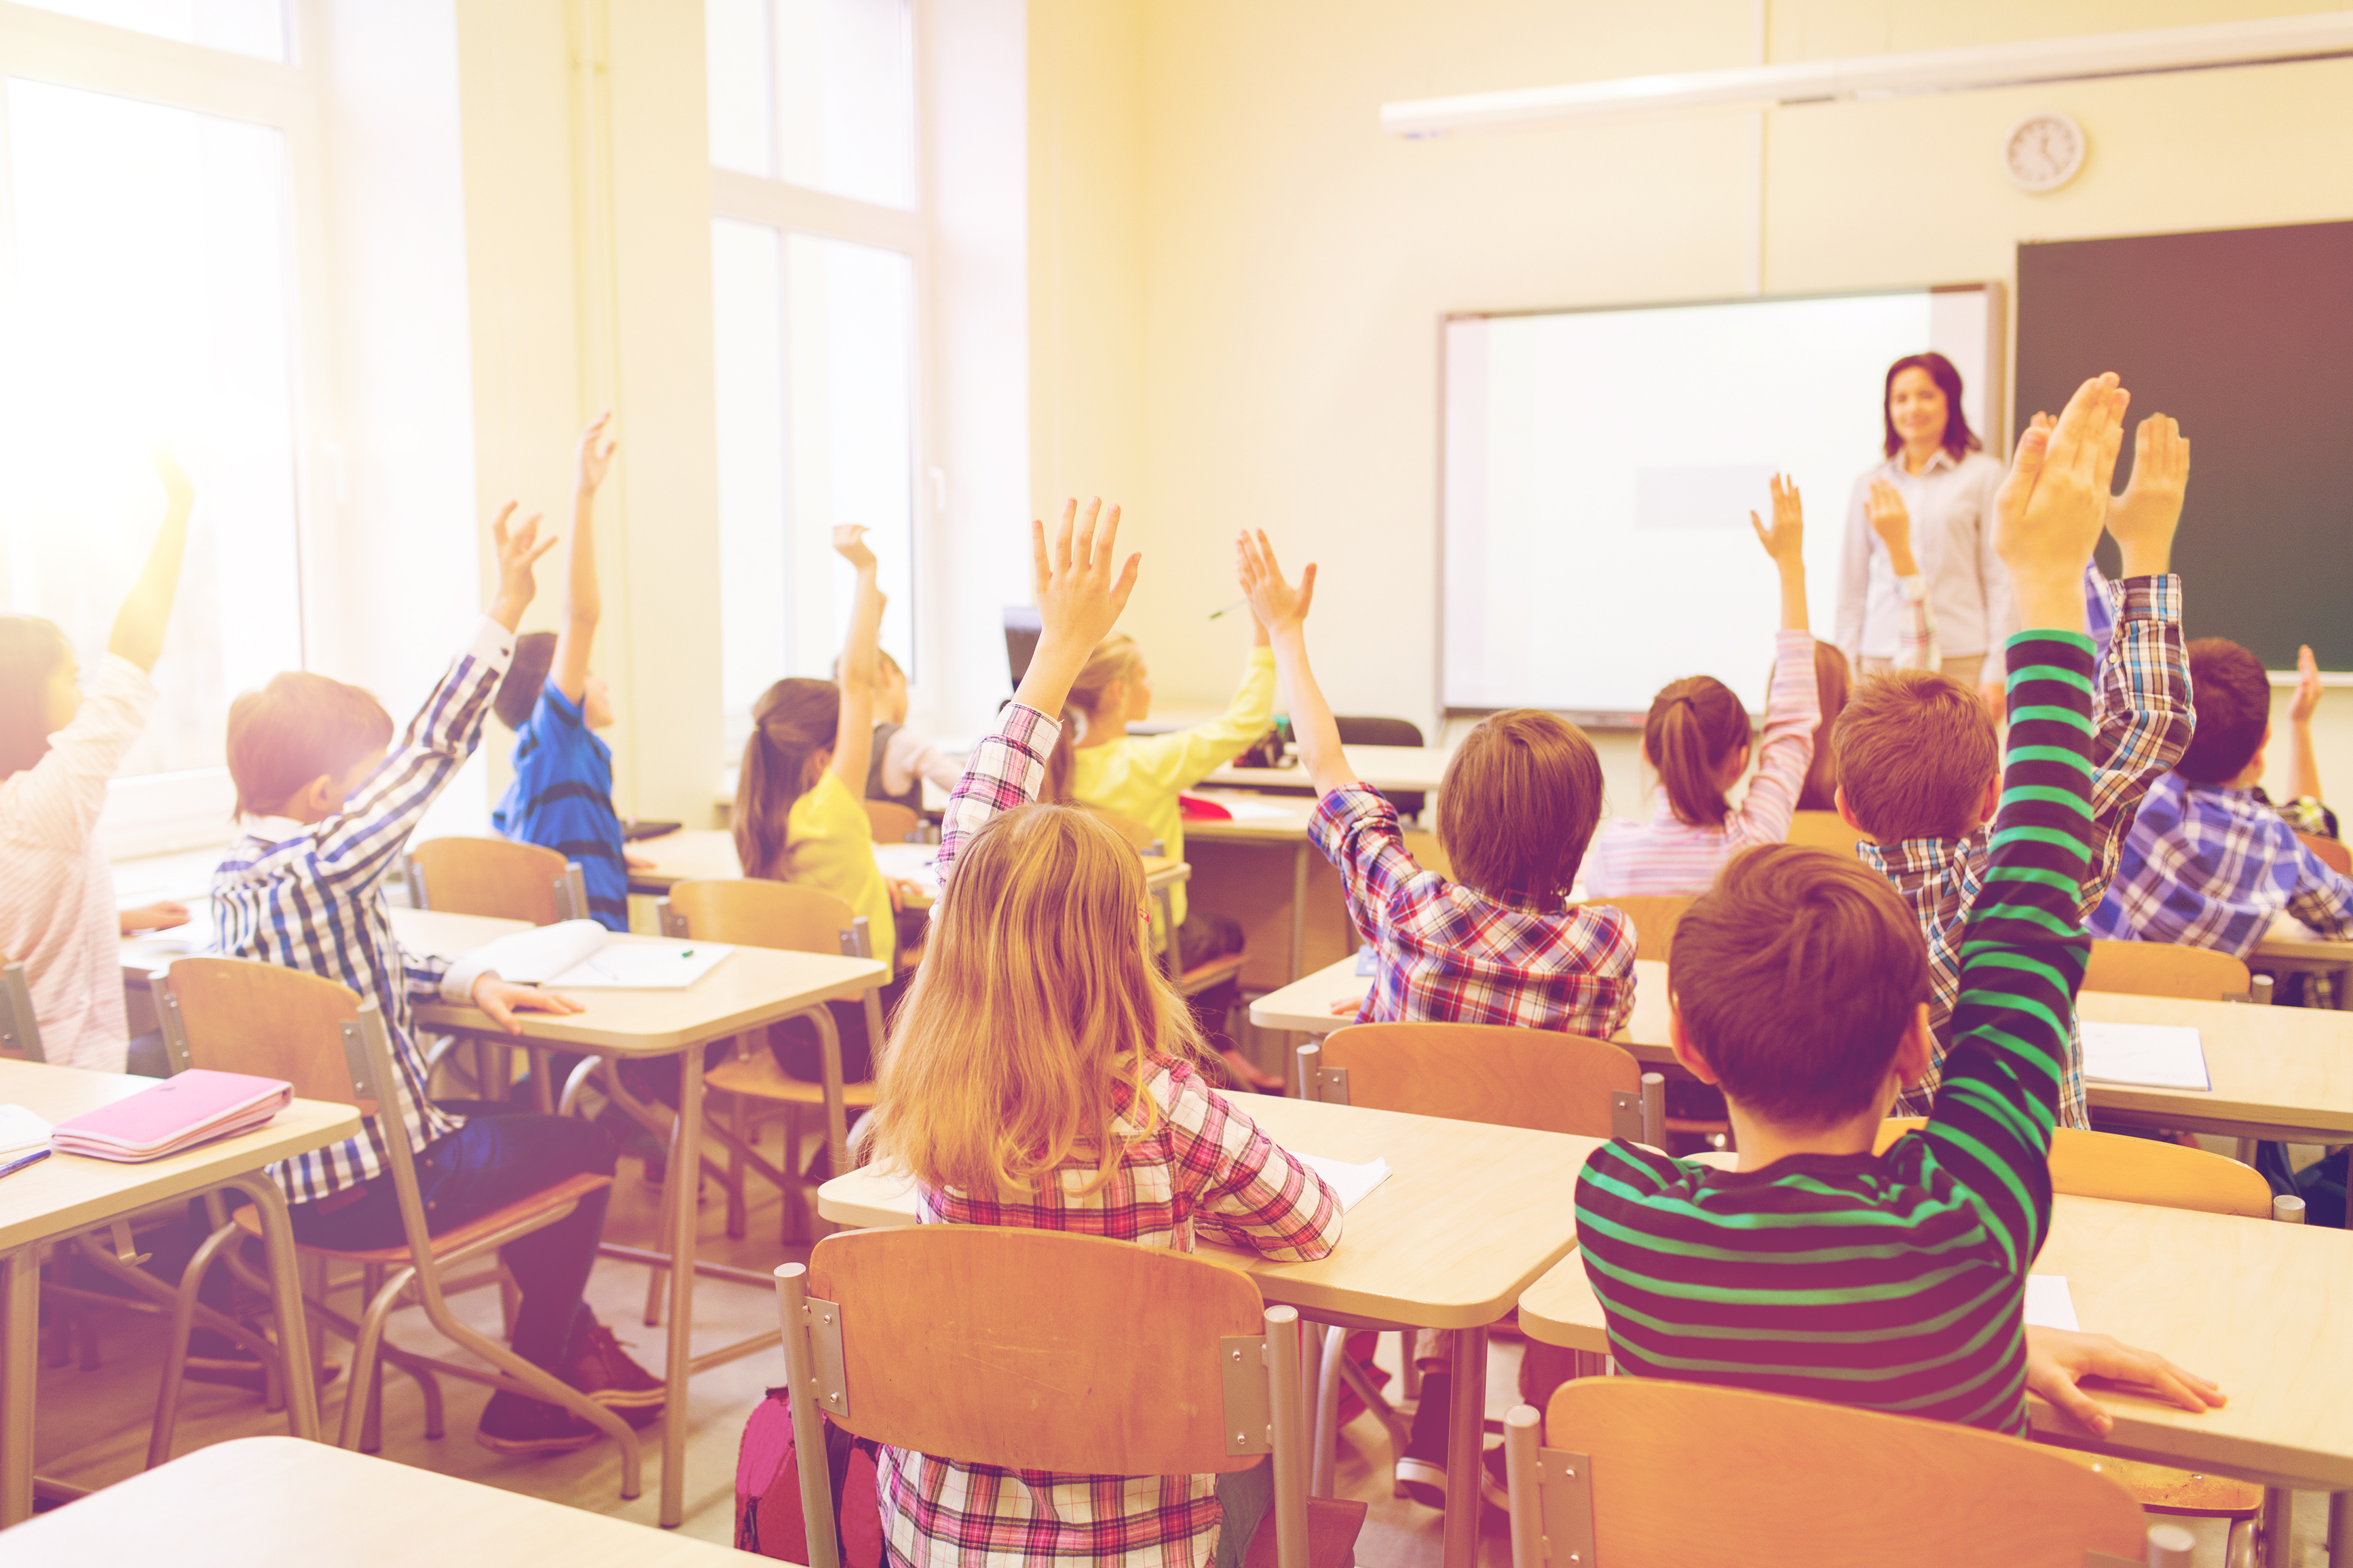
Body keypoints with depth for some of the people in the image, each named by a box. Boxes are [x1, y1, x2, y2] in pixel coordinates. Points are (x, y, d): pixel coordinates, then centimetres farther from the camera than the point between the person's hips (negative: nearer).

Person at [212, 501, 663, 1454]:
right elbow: (430, 755, -27)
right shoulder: (320, 870, -25)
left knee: (513, 1127, 28)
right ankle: (526, 1403, 19)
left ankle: (575, 1346, 36)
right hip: (370, 1189, -9)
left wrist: (468, 981, 2)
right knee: (584, 1150, 10)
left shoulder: (235, 875, 4)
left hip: (287, 1176, 9)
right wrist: (503, 618, -26)